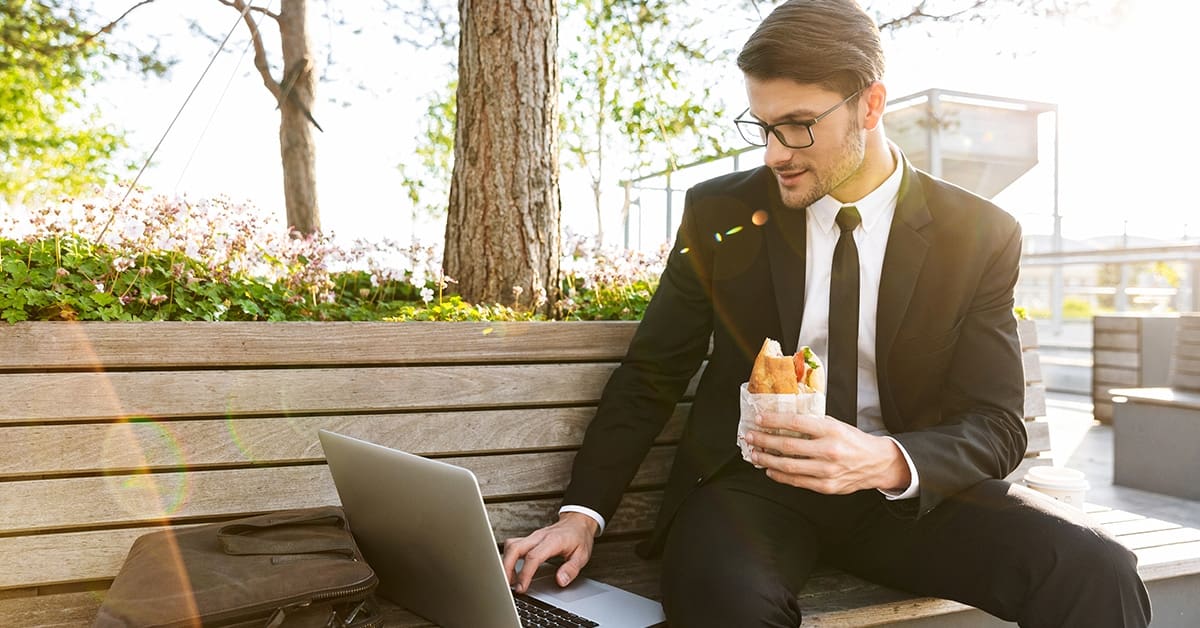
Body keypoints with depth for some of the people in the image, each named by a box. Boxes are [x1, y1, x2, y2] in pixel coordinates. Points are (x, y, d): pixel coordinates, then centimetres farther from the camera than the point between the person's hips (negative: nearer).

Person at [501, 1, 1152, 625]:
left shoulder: (981, 237, -3)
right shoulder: (719, 215, -2)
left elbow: (996, 426, -5)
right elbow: (647, 377, 3)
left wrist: (888, 461, -27)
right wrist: (582, 512, -10)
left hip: (910, 488, 2)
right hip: (752, 483, -1)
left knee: (1096, 573, -24)